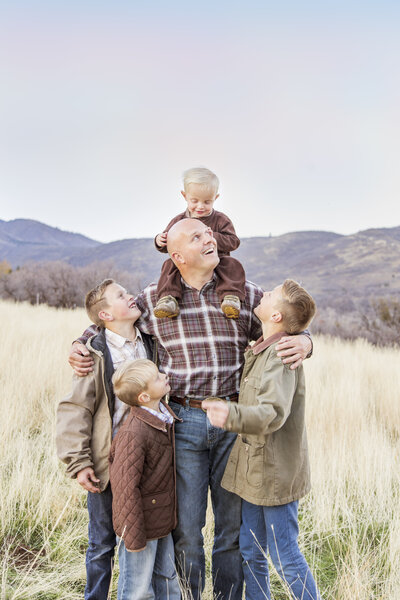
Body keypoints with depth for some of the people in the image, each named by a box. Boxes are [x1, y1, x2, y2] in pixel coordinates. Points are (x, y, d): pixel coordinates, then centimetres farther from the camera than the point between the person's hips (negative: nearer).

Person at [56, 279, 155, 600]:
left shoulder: (151, 345, 4)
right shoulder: (98, 355, -11)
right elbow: (74, 411, -11)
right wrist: (79, 462, -15)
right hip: (107, 465, -4)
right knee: (103, 543, 11)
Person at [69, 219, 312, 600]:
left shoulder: (246, 294, 4)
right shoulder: (153, 300, 3)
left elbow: (286, 330, 11)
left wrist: (303, 343, -12)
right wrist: (79, 349, 1)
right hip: (183, 422, -1)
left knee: (233, 526, 11)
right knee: (185, 529, 5)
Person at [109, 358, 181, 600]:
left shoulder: (164, 417, 2)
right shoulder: (134, 434, -27)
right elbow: (126, 488, -23)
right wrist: (133, 535, -18)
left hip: (162, 523, 8)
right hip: (142, 525, -8)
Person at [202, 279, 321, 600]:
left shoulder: (282, 354, -20)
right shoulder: (258, 350, 8)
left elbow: (274, 413, -34)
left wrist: (232, 415, -50)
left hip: (276, 472, -9)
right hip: (254, 468, 9)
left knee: (285, 556, 4)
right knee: (251, 553, 17)